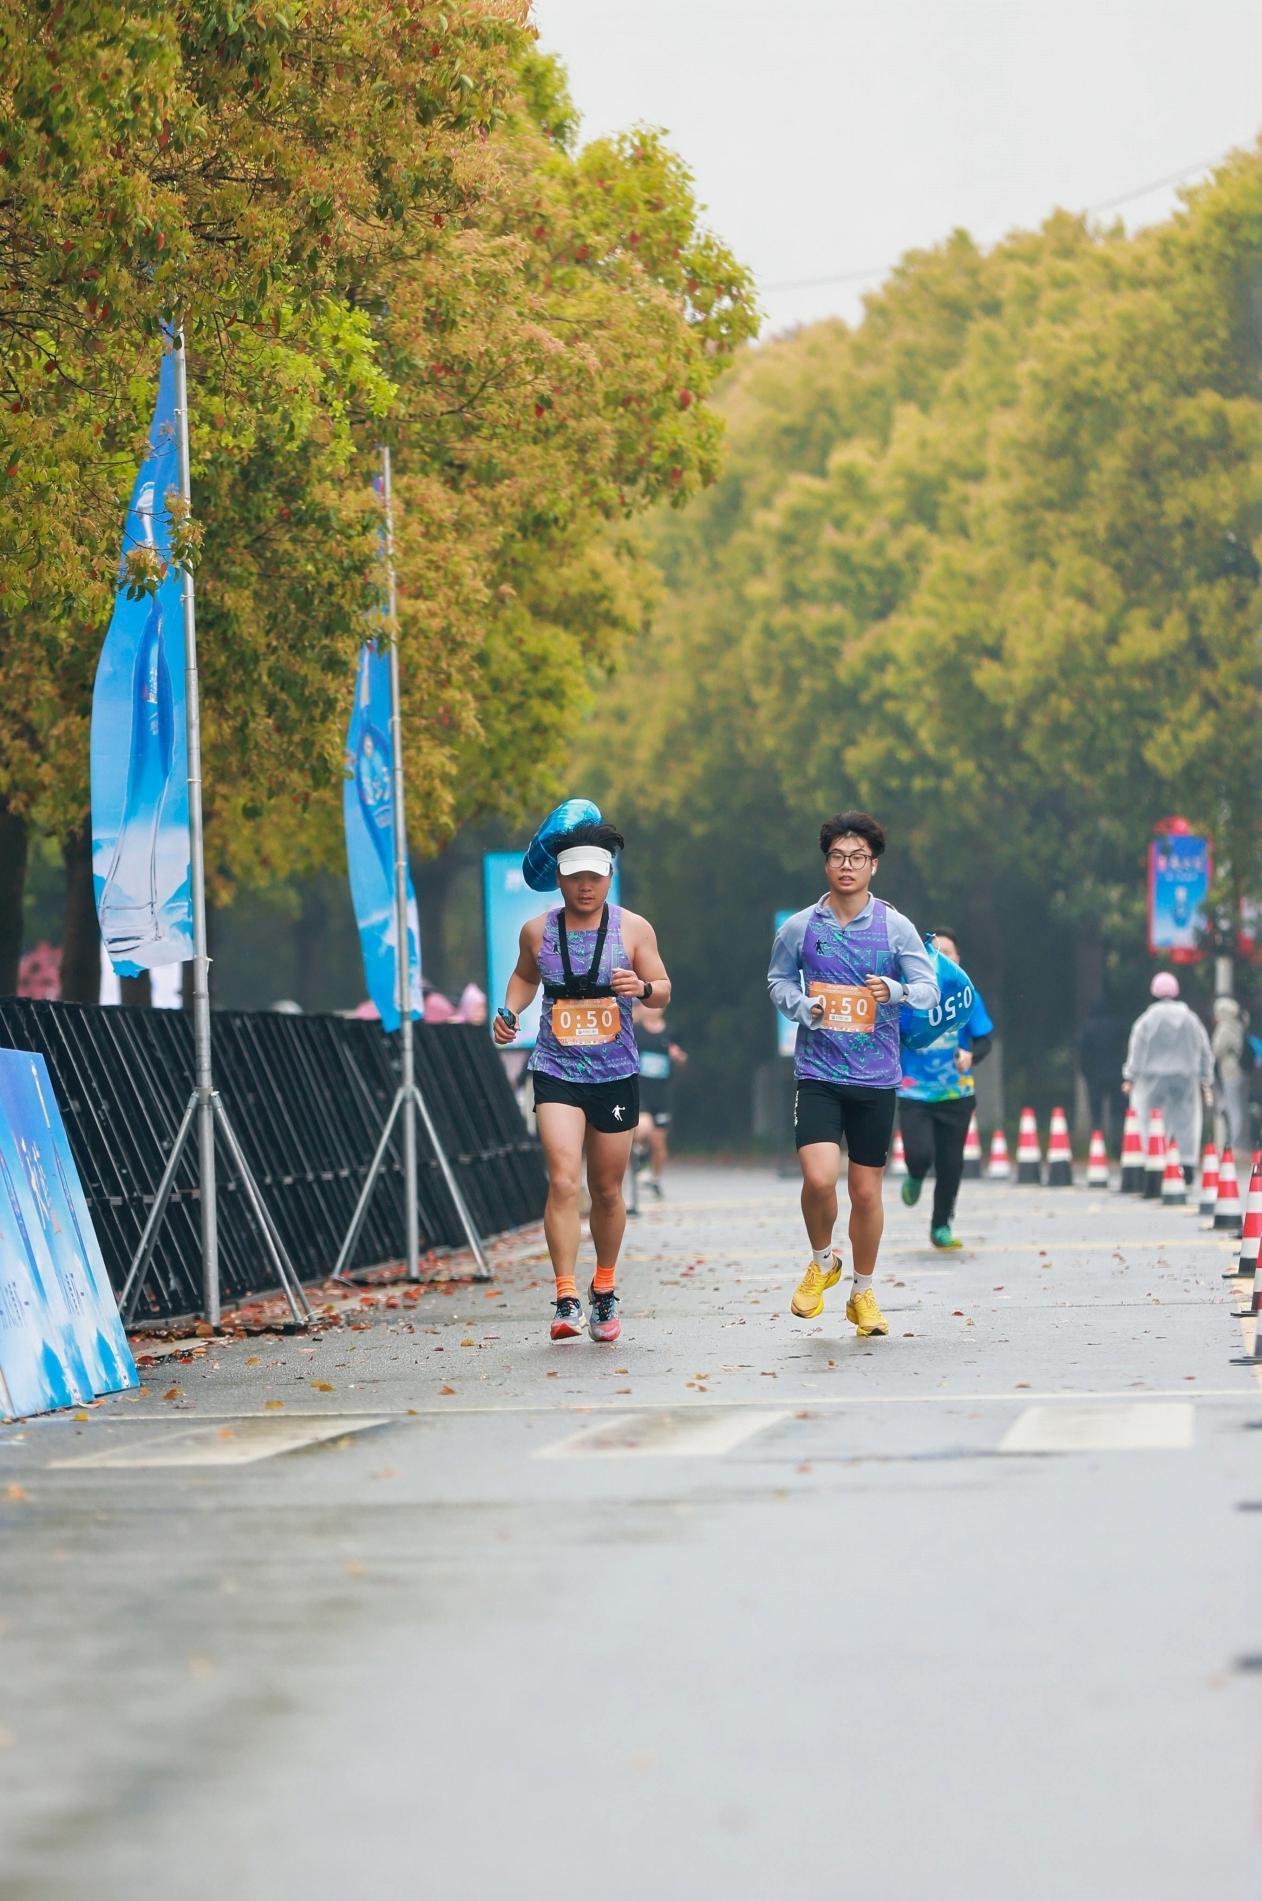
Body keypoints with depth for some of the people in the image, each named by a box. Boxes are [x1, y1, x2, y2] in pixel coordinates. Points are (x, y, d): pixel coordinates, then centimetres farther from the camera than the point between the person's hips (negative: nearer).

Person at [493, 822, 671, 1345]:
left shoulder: (633, 929, -2)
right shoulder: (537, 931, 1)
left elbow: (664, 989, 3)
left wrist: (642, 988, -20)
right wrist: (510, 1012, 2)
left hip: (616, 1074, 1)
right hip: (556, 1072, -1)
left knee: (607, 1190, 10)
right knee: (563, 1181, -17)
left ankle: (604, 1291, 31)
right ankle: (566, 1300, -19)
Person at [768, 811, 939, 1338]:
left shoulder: (895, 927, 0)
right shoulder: (799, 928, 2)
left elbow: (929, 988, 0)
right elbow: (778, 979, 17)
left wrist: (896, 991, -22)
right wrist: (802, 1005, -5)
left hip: (876, 1077, 1)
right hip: (817, 1072, 0)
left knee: (866, 1190, 6)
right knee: (819, 1177, -18)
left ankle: (862, 1292, 25)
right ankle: (822, 1262, 12)